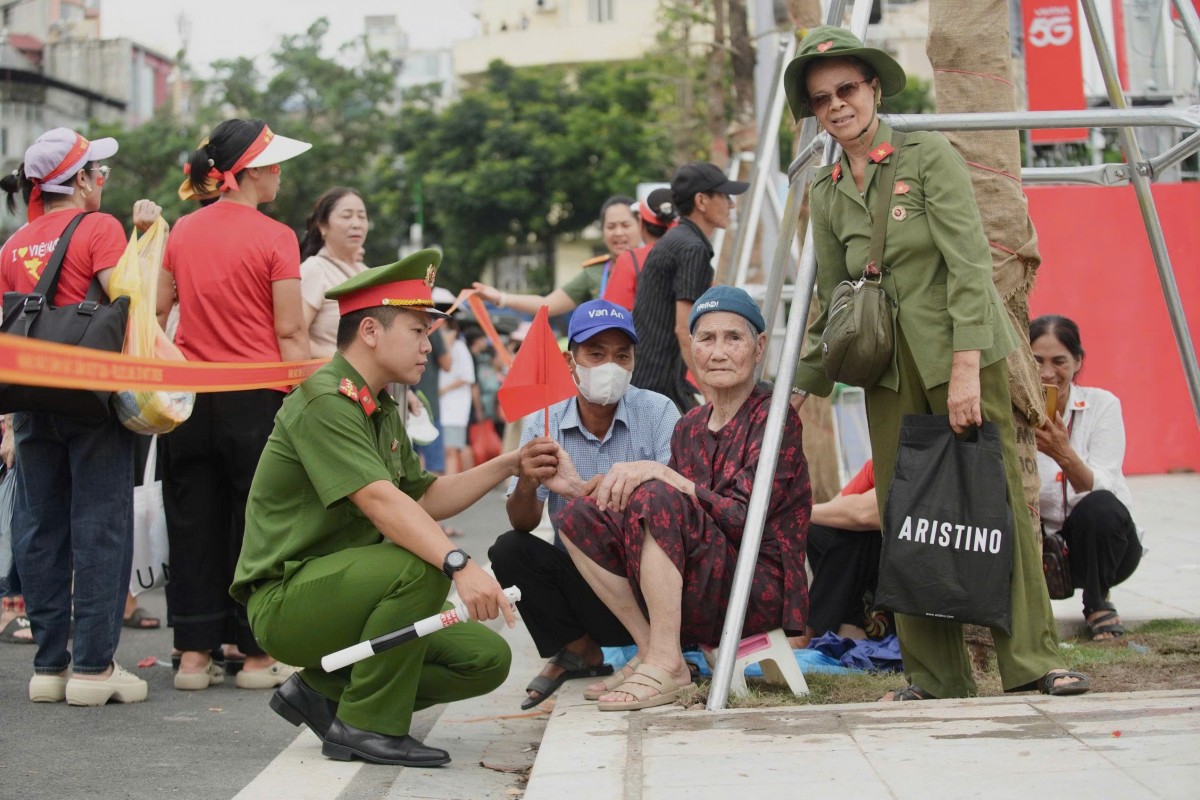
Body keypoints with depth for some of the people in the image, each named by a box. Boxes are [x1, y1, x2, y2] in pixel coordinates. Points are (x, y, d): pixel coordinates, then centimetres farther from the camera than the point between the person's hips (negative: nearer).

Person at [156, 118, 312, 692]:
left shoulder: (180, 232, 6)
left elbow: (155, 311, 10)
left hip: (189, 398, 5)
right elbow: (290, 332, -10)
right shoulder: (274, 237, -8)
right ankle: (257, 655, 8)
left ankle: (194, 654, 11)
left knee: (193, 524, 9)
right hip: (257, 397, -4)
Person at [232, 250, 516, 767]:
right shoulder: (323, 400, -17)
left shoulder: (382, 410, 16)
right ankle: (366, 725, -19)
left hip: (342, 596, 10)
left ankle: (323, 690, 7)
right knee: (421, 567, -33)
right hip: (286, 600, -9)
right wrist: (459, 565, -41)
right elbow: (379, 500, -31)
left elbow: (426, 499, 18)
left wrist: (507, 465, 8)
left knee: (487, 659, -3)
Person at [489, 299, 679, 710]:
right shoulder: (543, 424, 0)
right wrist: (527, 482, -31)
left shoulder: (656, 411, -6)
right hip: (576, 578, 2)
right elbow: (523, 523, -8)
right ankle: (579, 650, -1)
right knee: (509, 550, -21)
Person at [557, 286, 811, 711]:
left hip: (761, 591, -7)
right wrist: (597, 486, -9)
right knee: (580, 517, -4)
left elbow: (744, 518, -18)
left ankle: (666, 665, -22)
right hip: (696, 601, 7)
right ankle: (650, 651, -4)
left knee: (655, 498, -28)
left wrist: (658, 473, -21)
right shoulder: (689, 427, 13)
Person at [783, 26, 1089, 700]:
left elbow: (969, 263, -10)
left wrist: (965, 366, -18)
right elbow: (833, 303, 18)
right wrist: (803, 388, 11)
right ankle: (937, 675, 5)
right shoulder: (827, 194, 12)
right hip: (889, 372, 5)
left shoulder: (930, 157, -3)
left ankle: (1034, 660, -5)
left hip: (963, 357, -5)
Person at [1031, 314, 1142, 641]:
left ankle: (1098, 603, -8)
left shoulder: (1102, 404, -11)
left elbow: (1103, 489, -23)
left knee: (1100, 507, -34)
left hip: (1098, 542, 0)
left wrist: (1065, 457, -43)